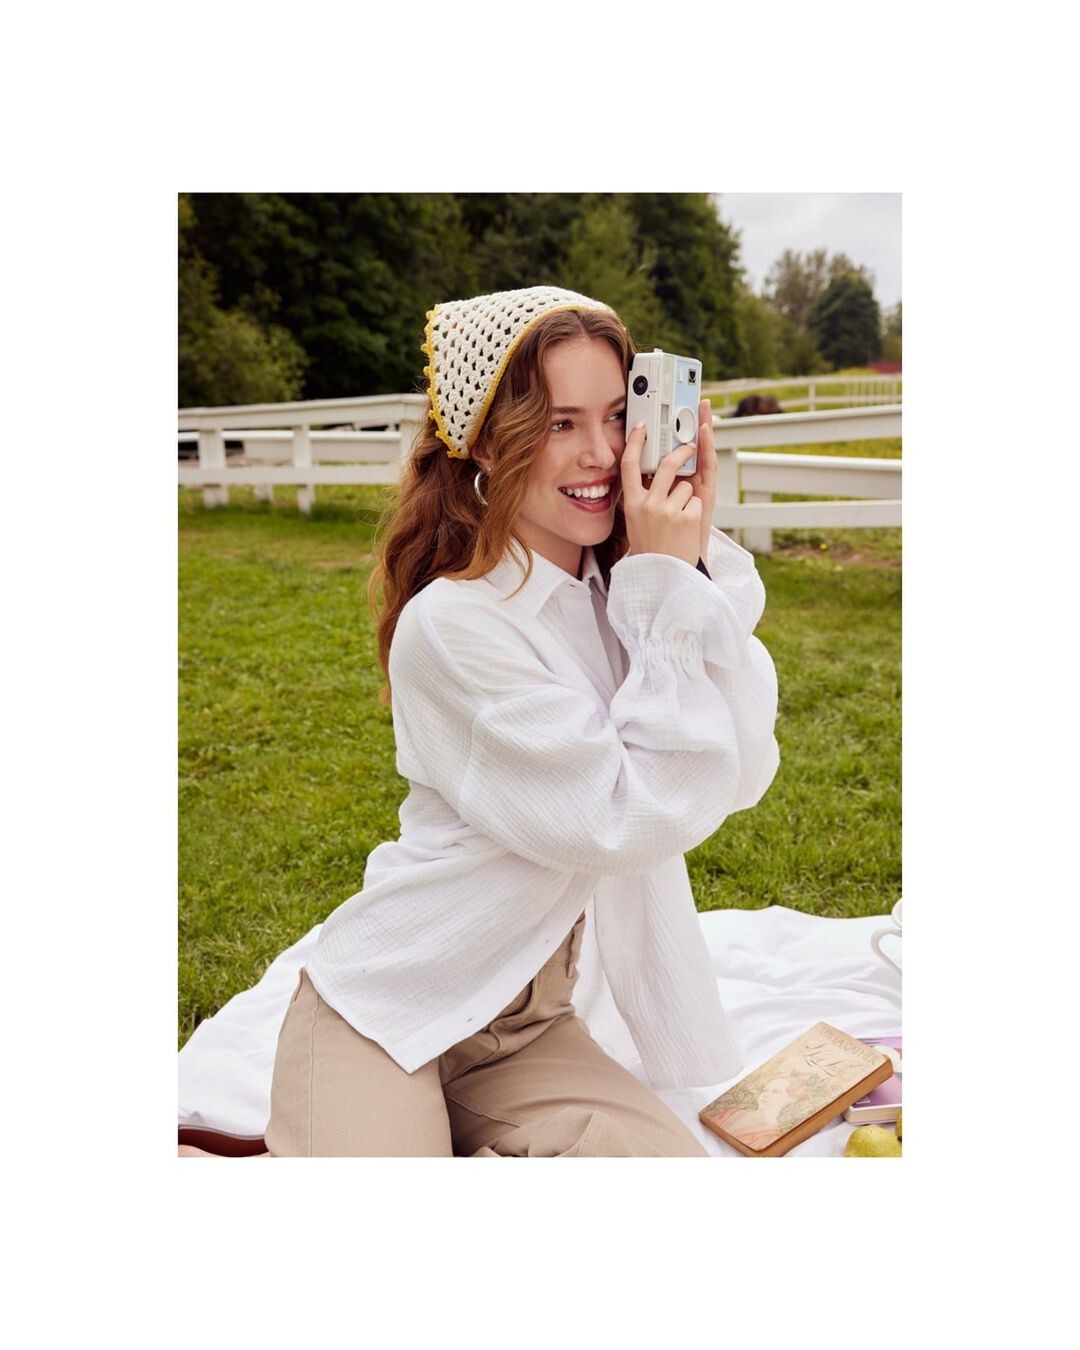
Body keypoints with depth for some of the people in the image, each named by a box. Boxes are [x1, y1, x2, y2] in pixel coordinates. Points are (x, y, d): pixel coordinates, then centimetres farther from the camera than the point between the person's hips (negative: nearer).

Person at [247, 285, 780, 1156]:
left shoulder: (618, 594, -2)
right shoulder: (455, 622, -21)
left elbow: (742, 775, -10)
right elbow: (639, 816, -23)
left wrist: (700, 563, -14)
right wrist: (670, 586, -20)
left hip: (531, 1024, 6)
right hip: (390, 1010, -5)